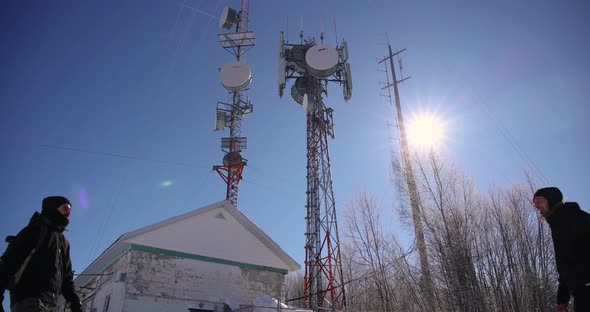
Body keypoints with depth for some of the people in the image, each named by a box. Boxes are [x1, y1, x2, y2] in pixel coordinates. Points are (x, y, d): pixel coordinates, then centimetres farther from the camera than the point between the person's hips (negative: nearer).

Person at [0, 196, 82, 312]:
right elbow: (11, 259, -11)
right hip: (29, 297, -8)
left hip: (49, 302, 8)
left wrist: (75, 302, 13)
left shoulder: (63, 242, 26)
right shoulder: (38, 229, 3)